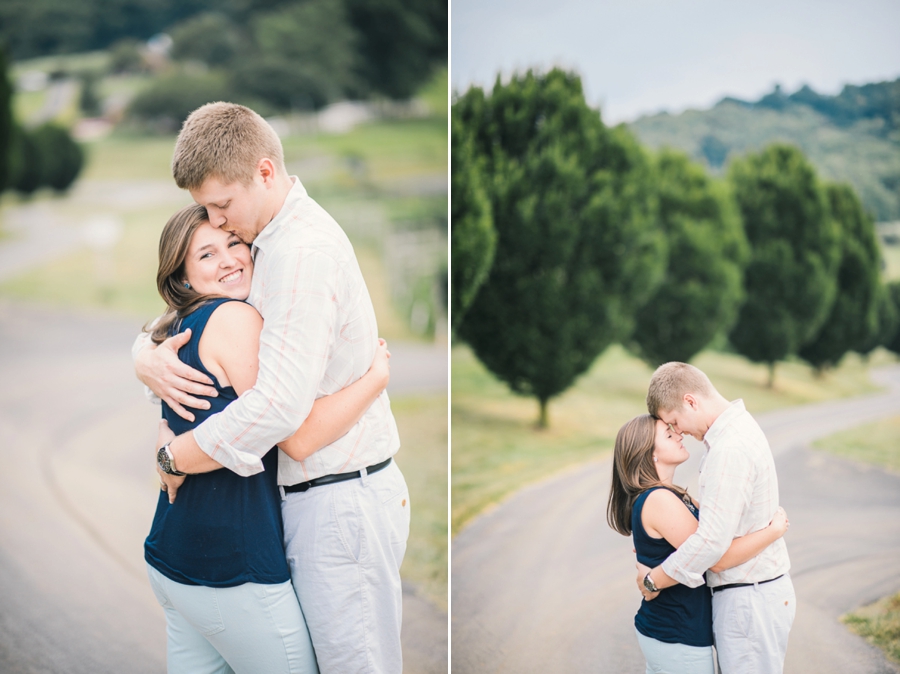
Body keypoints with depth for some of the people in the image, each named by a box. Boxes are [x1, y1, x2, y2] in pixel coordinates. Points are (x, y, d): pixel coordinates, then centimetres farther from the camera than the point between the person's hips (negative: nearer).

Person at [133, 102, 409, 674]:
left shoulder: (302, 250, -19)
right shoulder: (268, 241, 13)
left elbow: (279, 405, -28)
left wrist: (172, 458, -14)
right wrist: (147, 358, -5)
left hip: (339, 501, -10)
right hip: (313, 495, 10)